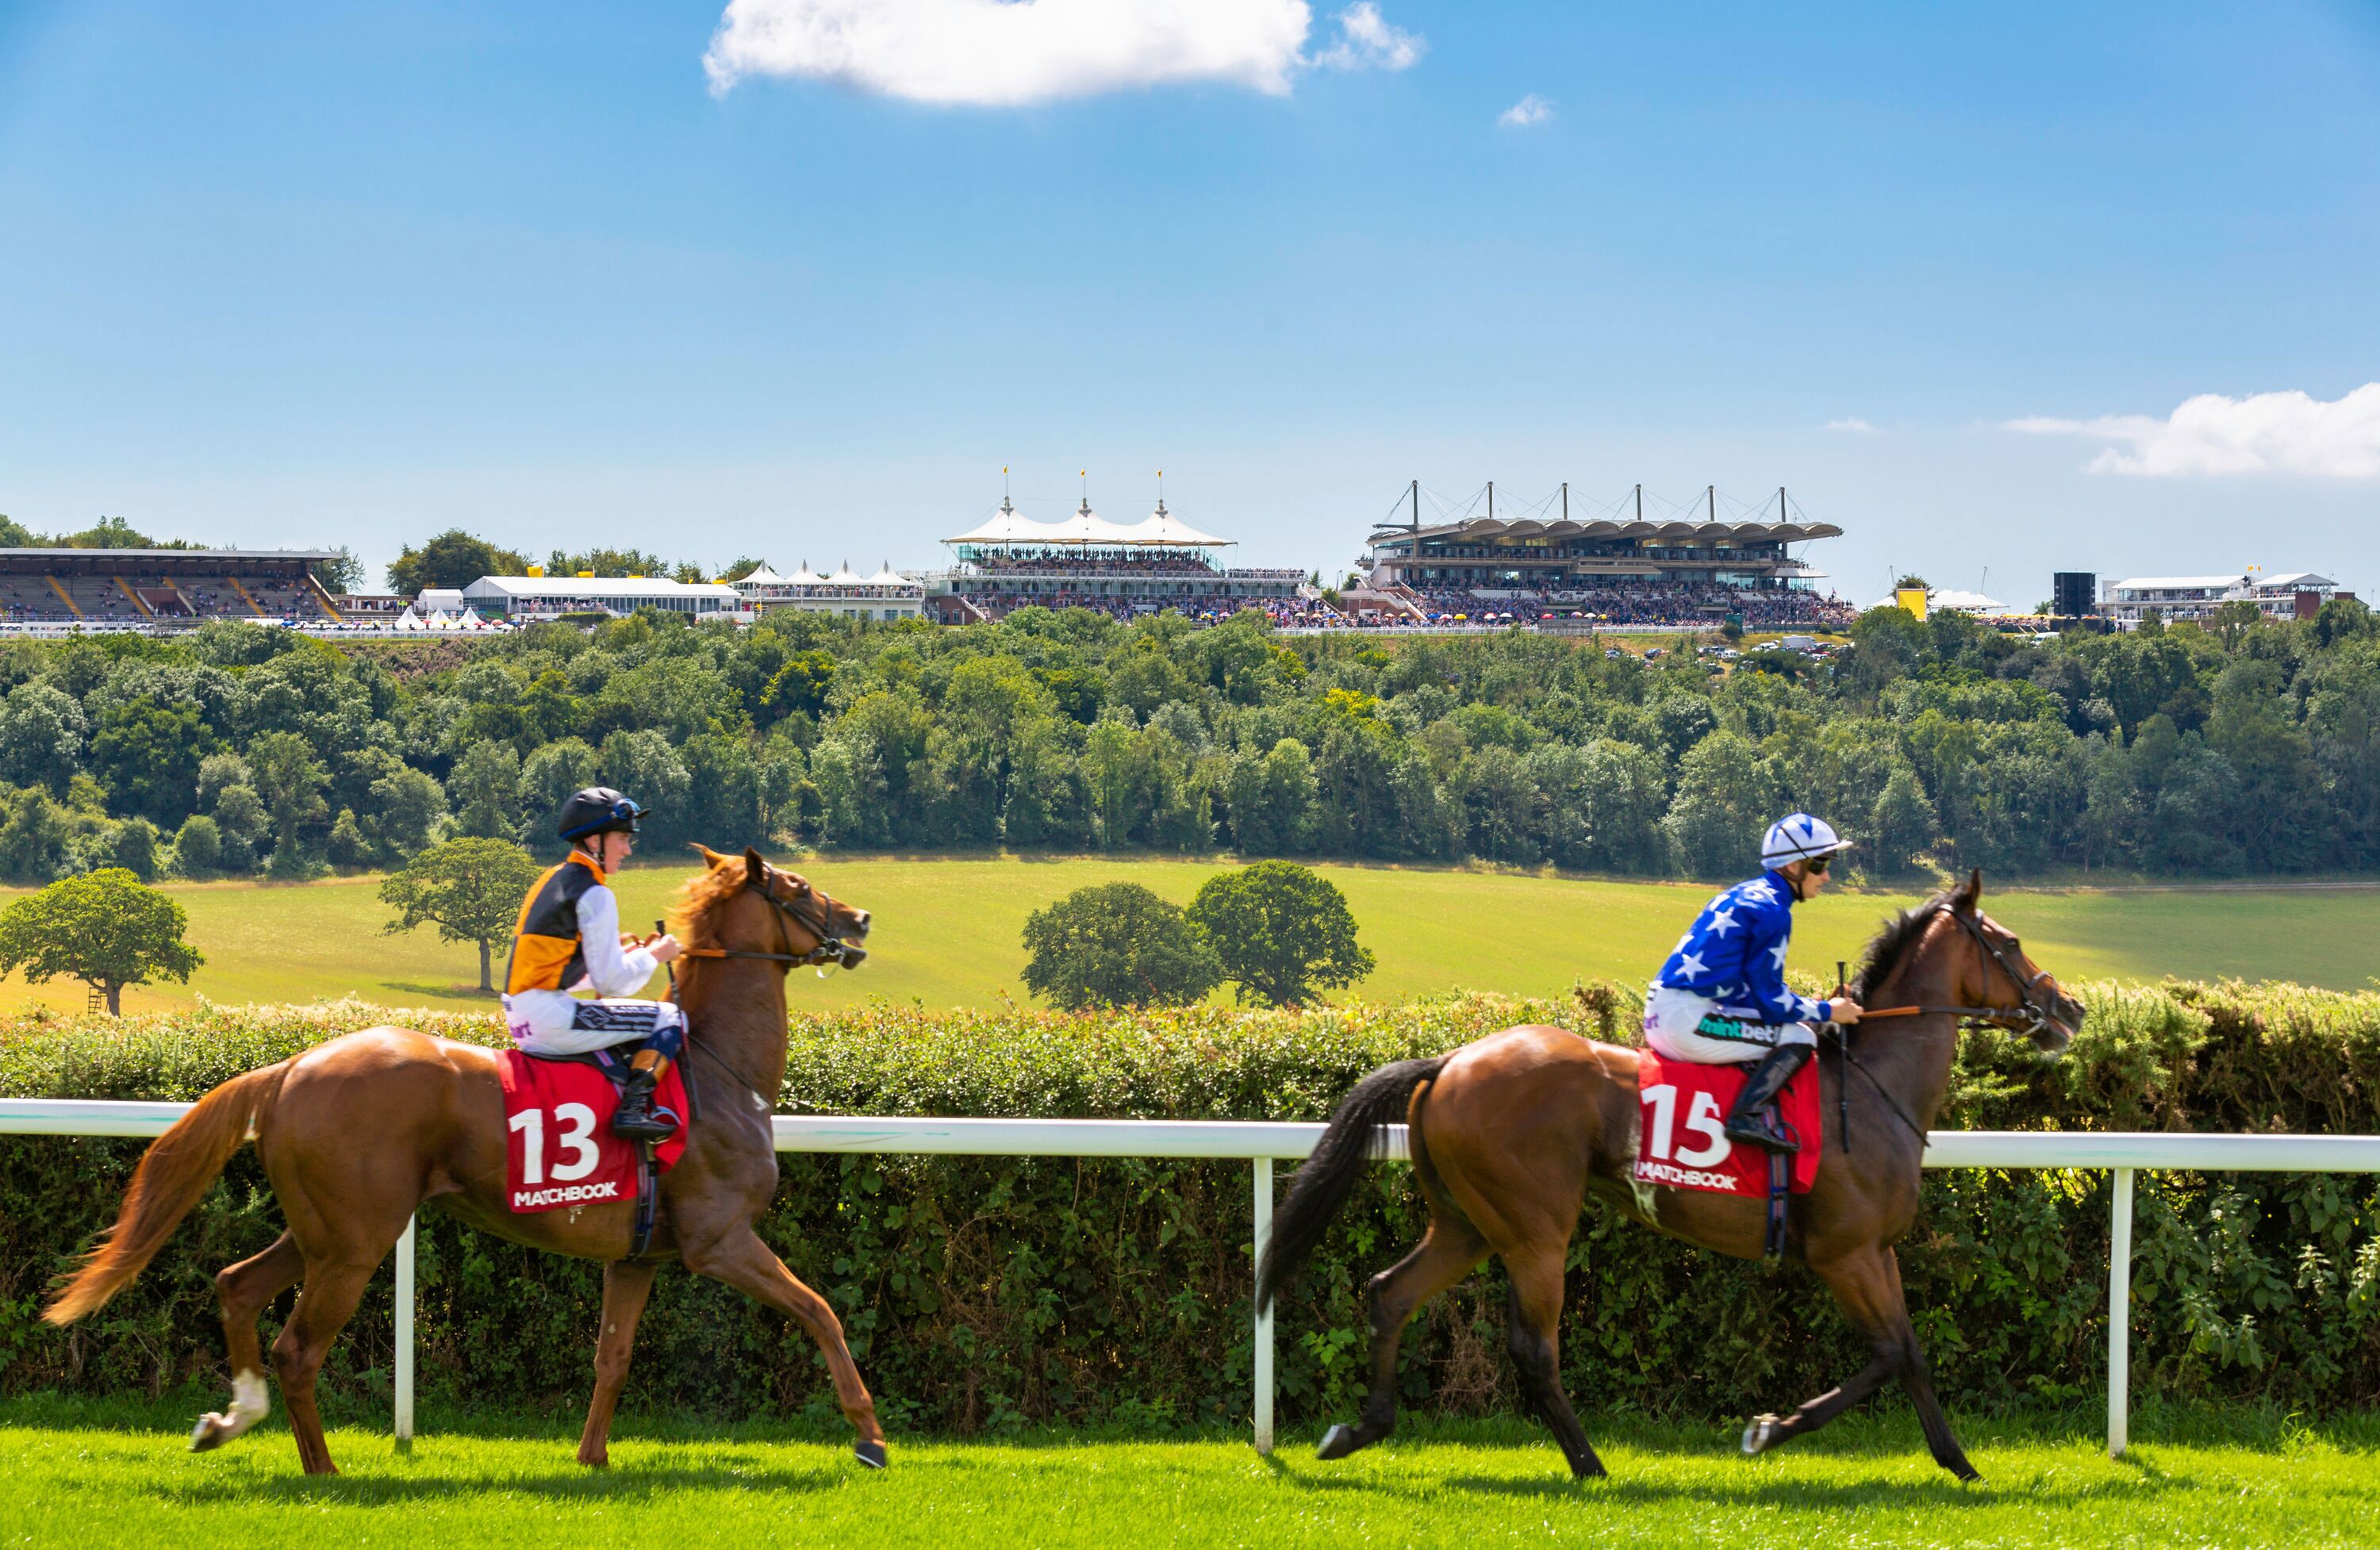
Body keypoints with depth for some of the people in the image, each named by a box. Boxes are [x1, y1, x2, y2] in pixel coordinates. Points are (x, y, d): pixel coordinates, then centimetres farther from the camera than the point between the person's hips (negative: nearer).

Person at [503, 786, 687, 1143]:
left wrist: (624, 954, 20)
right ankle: (632, 1109, -19)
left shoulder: (550, 882, 18)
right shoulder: (595, 895, -10)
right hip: (552, 1018, -10)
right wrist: (653, 956, 3)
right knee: (670, 1019, -6)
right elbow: (612, 984, -13)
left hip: (519, 1018, 10)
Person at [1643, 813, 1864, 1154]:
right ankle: (1748, 1116, -24)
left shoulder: (1746, 895, 18)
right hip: (1688, 1019, -10)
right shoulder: (1772, 910, -10)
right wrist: (1826, 1012, 1)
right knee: (1798, 1037, -10)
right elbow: (1768, 998, -11)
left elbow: (1757, 986, 23)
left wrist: (1817, 1007, 20)